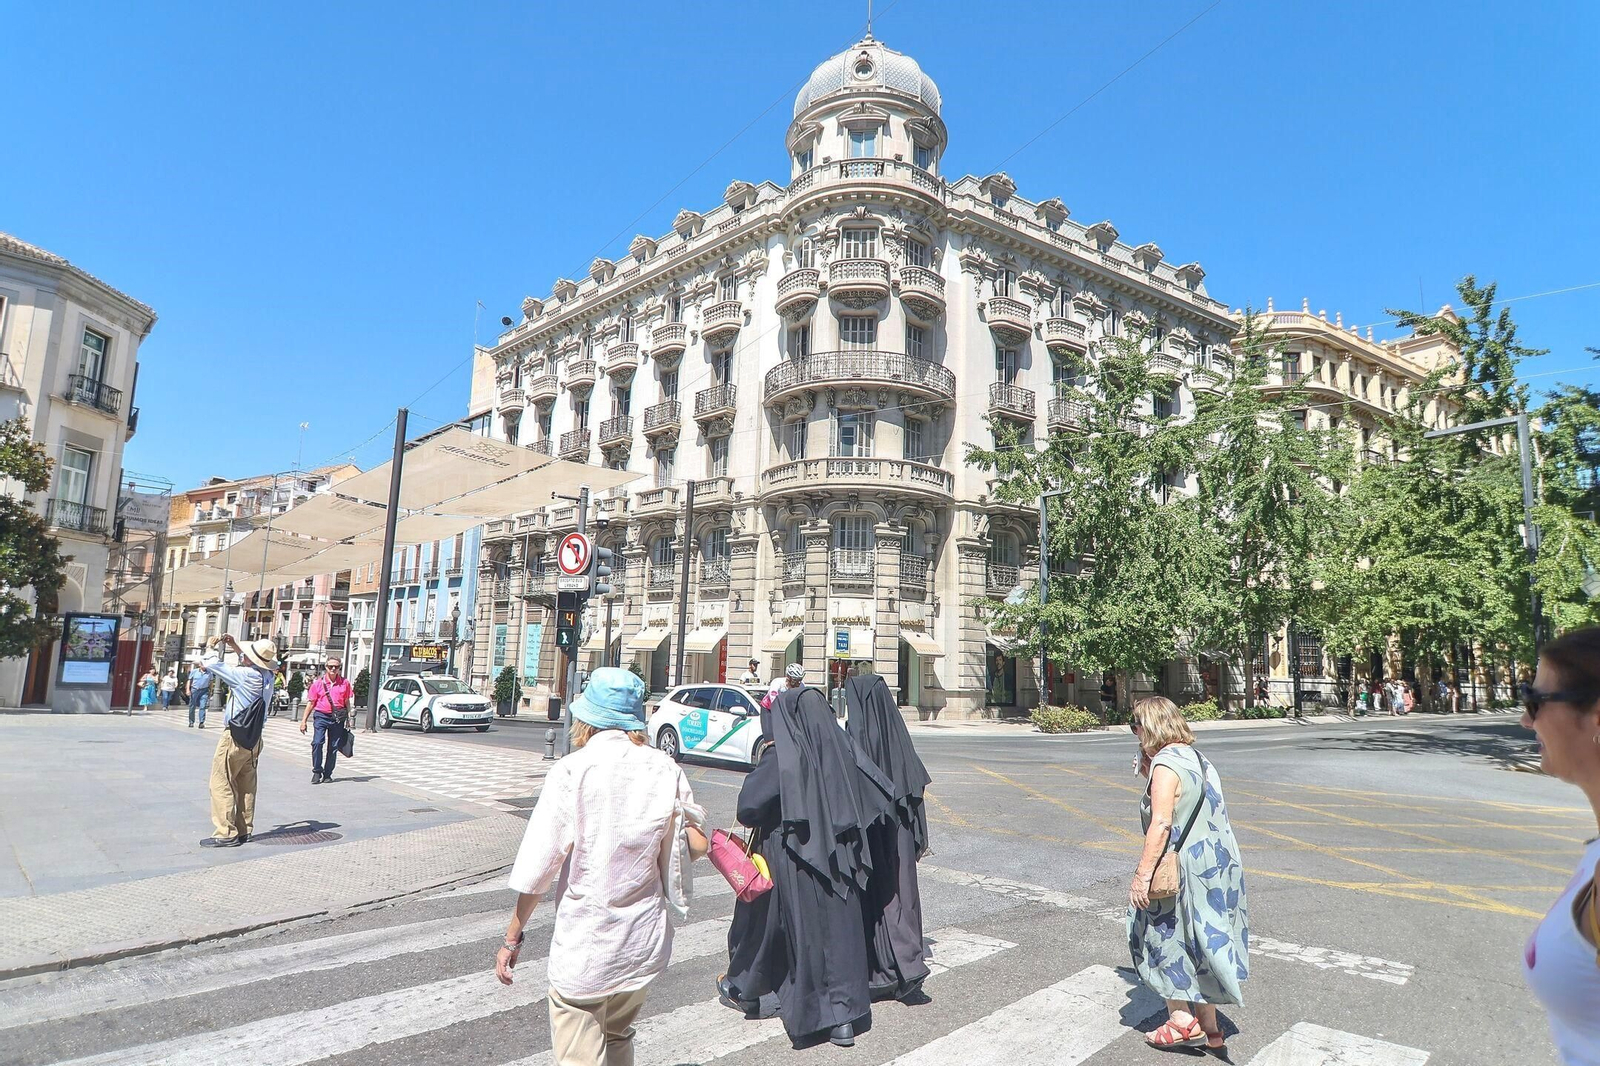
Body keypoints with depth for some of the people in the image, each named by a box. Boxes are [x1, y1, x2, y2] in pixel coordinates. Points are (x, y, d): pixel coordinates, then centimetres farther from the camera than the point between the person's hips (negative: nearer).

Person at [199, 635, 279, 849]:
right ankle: (244, 830, 18)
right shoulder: (267, 675, 1)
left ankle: (226, 833, -3)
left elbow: (211, 665, -15)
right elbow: (253, 663, 25)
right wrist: (235, 646, 21)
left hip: (235, 737, -8)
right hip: (254, 737, 8)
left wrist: (211, 648, 5)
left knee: (221, 783, -2)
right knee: (246, 786, 12)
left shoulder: (245, 675, -20)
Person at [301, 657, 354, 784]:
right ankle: (317, 772, -3)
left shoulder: (345, 683, 6)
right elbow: (311, 703, 6)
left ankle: (327, 774, 14)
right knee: (317, 743, -15)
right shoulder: (318, 683, 3)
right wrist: (304, 720, 3)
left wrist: (348, 720, 11)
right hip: (321, 716, -1)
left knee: (333, 747, 4)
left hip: (338, 718, 1)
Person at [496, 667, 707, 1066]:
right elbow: (697, 845, 2)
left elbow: (538, 867, -13)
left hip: (584, 948, -4)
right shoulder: (665, 770, -3)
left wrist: (513, 936, -1)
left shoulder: (572, 770, -13)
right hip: (646, 944, 4)